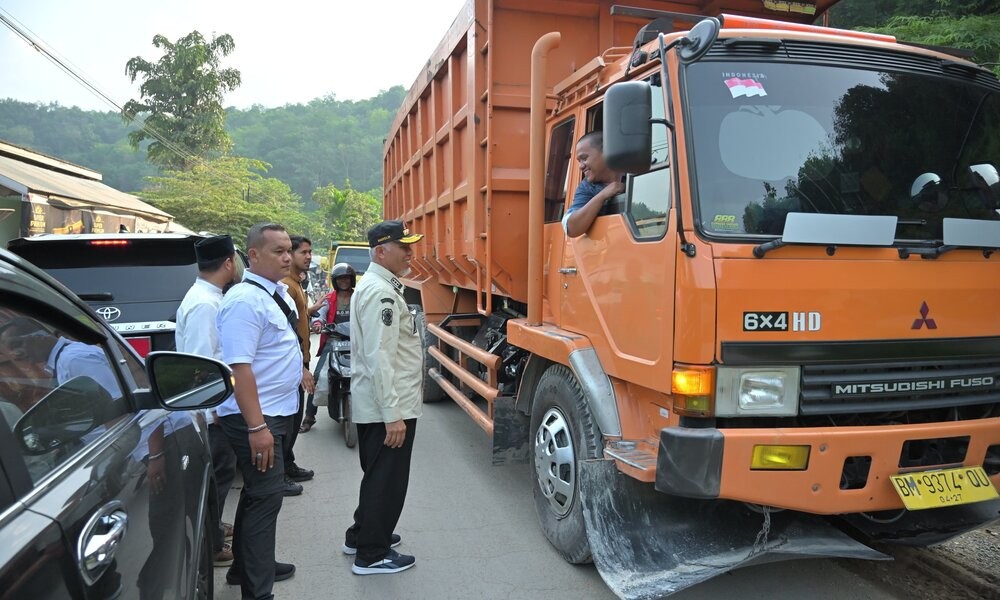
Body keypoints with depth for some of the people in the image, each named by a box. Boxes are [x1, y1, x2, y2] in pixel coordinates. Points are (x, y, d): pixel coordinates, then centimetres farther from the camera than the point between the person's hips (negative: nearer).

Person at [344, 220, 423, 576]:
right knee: (387, 479, 3)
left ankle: (361, 535, 38)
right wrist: (392, 414, -26)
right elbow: (379, 359, -26)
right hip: (388, 406, -11)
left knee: (377, 474, 23)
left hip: (372, 403, 11)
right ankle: (372, 554, 16)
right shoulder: (381, 293, -20)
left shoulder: (374, 286, 14)